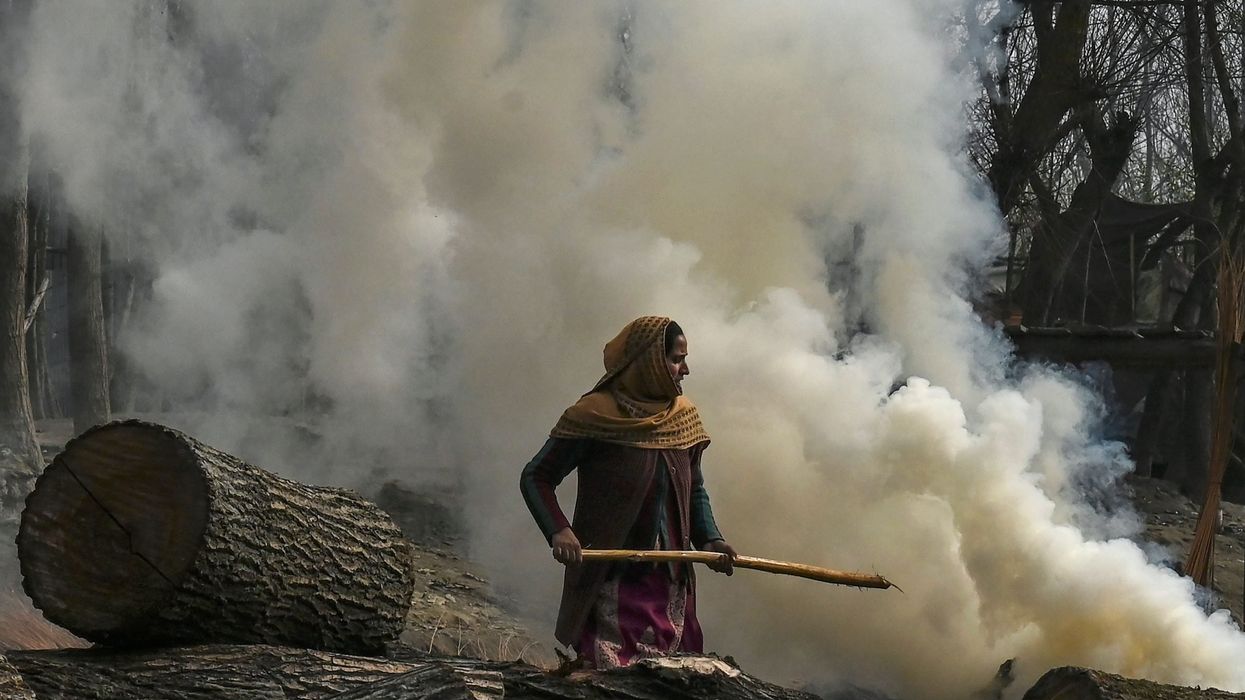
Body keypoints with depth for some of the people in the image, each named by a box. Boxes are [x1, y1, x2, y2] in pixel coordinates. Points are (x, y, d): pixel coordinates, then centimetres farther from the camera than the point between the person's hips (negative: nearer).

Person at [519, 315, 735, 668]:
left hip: (670, 585, 6)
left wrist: (709, 539, 0)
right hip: (610, 584, -6)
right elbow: (535, 478, -7)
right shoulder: (596, 415, -10)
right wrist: (558, 531, -24)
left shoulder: (684, 416, 8)